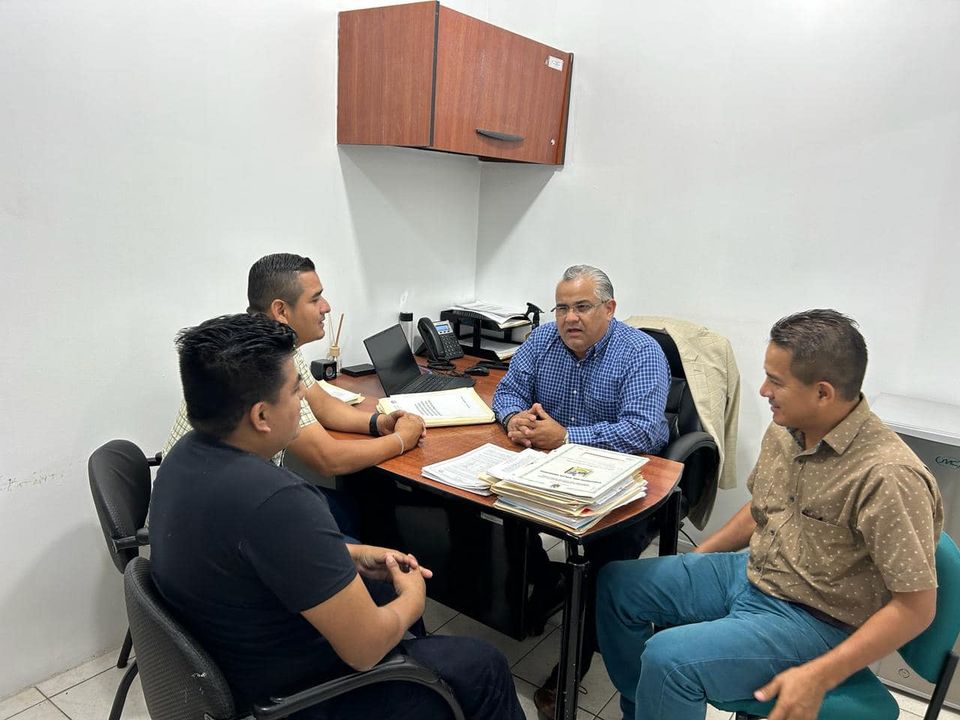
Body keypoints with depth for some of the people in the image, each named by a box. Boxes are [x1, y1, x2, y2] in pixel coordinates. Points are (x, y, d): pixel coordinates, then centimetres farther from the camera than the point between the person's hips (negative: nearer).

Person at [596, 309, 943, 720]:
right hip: (749, 573, 8)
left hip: (812, 619, -8)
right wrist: (692, 564, 13)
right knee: (618, 583, 9)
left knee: (667, 658, -28)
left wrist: (818, 678, -27)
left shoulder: (886, 476, -27)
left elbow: (917, 606, -23)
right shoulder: (784, 430, -3)